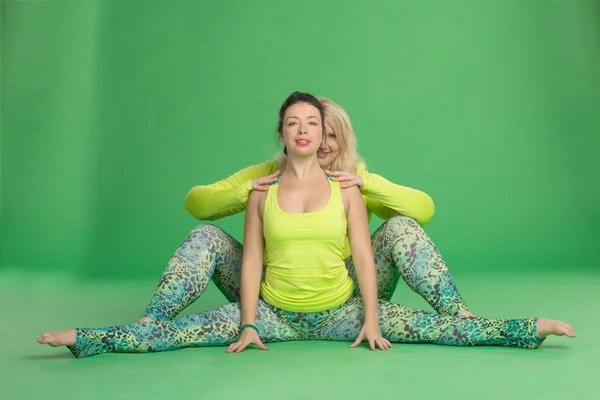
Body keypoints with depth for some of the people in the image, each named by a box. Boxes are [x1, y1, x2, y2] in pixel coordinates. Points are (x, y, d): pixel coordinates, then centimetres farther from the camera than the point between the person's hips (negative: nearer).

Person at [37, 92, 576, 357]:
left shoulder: (346, 188, 3)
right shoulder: (262, 193, 4)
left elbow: (364, 255, 0)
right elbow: (251, 260, 1)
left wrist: (372, 318, -7)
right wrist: (248, 324, -8)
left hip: (339, 311, 0)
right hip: (274, 312, 1)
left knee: (429, 326, -15)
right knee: (178, 331, -14)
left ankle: (530, 330, -13)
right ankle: (84, 339, -15)